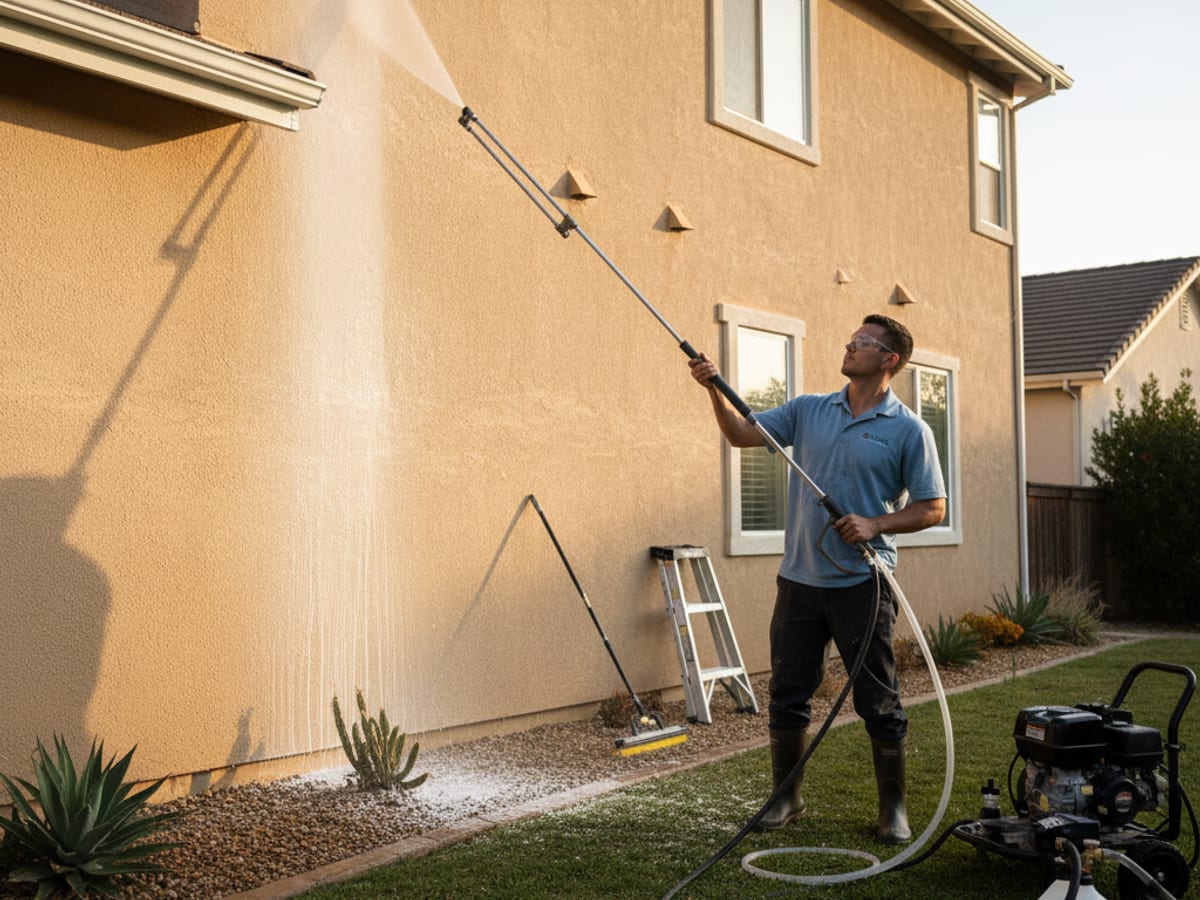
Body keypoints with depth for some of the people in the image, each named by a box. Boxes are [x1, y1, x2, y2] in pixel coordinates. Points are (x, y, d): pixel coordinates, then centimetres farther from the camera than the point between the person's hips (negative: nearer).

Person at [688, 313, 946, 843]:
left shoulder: (908, 430, -4)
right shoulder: (808, 410, 9)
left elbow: (932, 508, -3)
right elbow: (741, 434, 8)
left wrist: (875, 525, -17)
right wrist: (715, 390, -8)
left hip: (861, 583, -4)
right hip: (800, 578, 4)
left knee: (879, 704, 3)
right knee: (788, 696, 9)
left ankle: (893, 808, 17)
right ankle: (786, 797, 23)